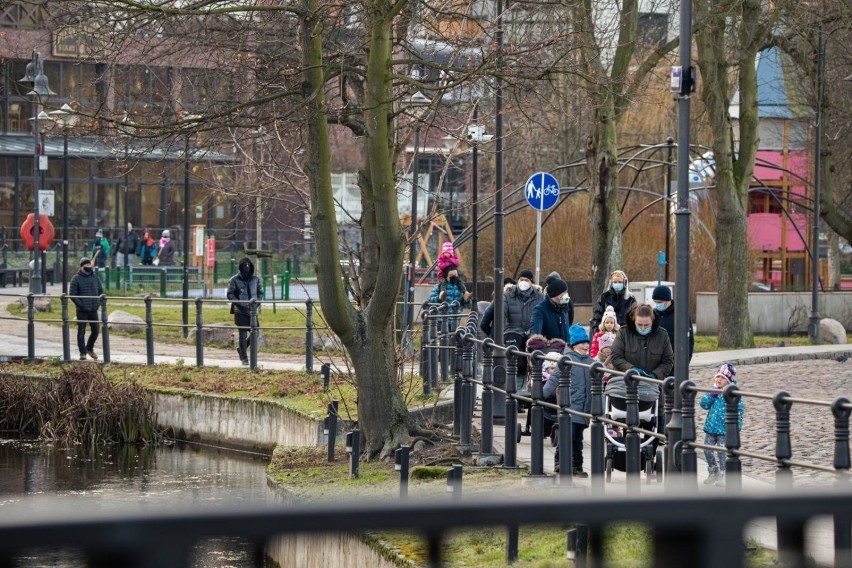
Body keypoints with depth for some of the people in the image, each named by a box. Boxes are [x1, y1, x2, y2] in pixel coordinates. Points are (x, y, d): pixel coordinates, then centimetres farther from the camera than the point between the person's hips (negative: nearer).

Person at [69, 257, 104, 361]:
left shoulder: (94, 277, 10)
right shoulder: (76, 278, -6)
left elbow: (100, 291, 19)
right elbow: (72, 294, -10)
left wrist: (98, 303, 5)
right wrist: (80, 305, -16)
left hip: (93, 310, 5)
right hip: (82, 311, -5)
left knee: (95, 330, 8)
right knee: (81, 332, 0)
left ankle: (89, 348, 28)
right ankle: (82, 353, 6)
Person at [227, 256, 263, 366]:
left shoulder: (255, 279, 10)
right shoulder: (234, 280, -2)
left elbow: (260, 293, 17)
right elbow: (230, 294, -4)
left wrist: (258, 302, -2)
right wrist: (240, 303, -16)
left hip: (252, 311, 4)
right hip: (240, 311, -4)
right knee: (243, 334, -2)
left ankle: (241, 348, 27)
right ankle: (244, 358, 6)